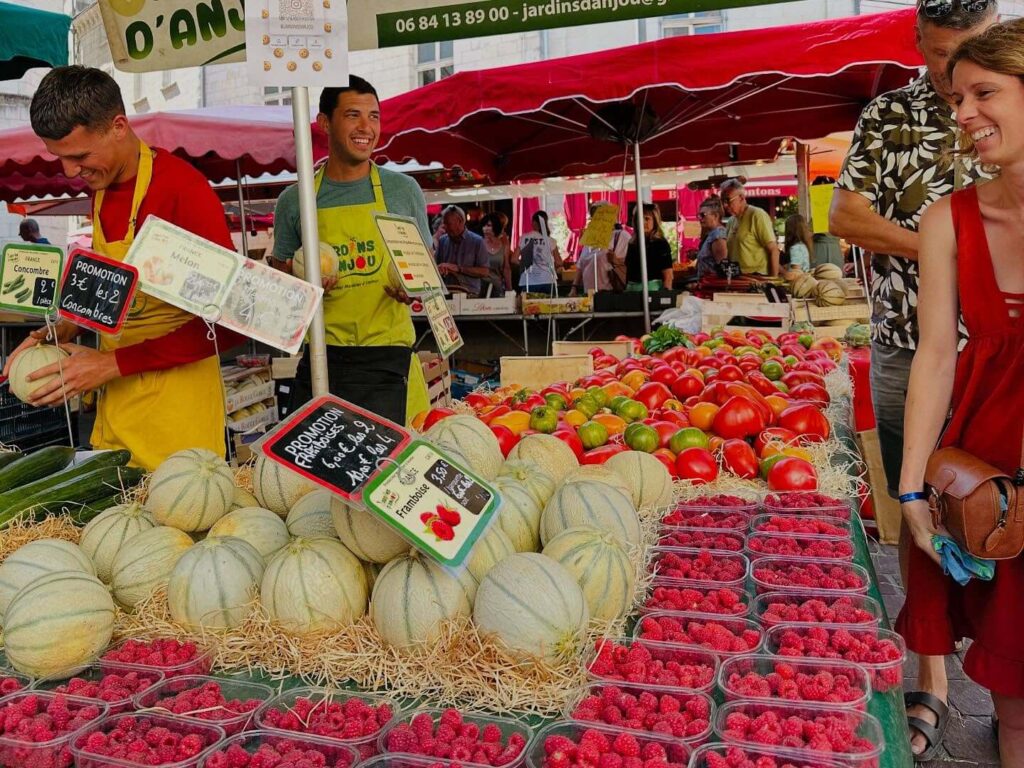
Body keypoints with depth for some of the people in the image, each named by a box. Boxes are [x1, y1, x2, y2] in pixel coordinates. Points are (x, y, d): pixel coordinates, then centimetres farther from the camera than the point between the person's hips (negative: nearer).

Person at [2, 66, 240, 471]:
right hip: (115, 400, 7)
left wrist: (111, 363, -16)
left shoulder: (184, 191, -18)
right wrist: (66, 329, 2)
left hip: (176, 398, -7)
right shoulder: (101, 184, 6)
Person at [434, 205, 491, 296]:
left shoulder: (477, 241, 2)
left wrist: (459, 269, -10)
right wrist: (439, 268, -8)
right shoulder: (442, 240, 14)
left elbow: (485, 272, -3)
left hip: (469, 293, -2)